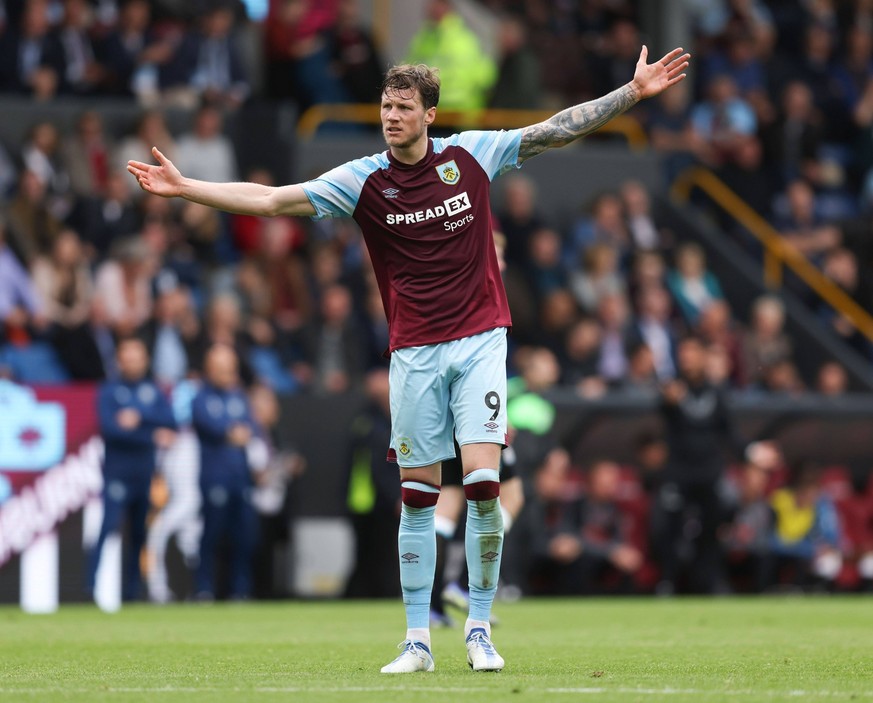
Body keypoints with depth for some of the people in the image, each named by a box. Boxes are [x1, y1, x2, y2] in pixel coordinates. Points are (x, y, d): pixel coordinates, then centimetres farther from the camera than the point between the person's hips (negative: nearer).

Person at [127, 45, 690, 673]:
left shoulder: (472, 155, 0)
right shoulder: (364, 180, -2)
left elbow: (561, 128, 5)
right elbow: (271, 200, -5)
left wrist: (635, 92, 1)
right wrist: (184, 188, -12)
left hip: (479, 341, 0)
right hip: (414, 353, 1)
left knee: (483, 485, -11)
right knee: (417, 497, 2)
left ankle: (480, 631, 1)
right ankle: (418, 640, 9)